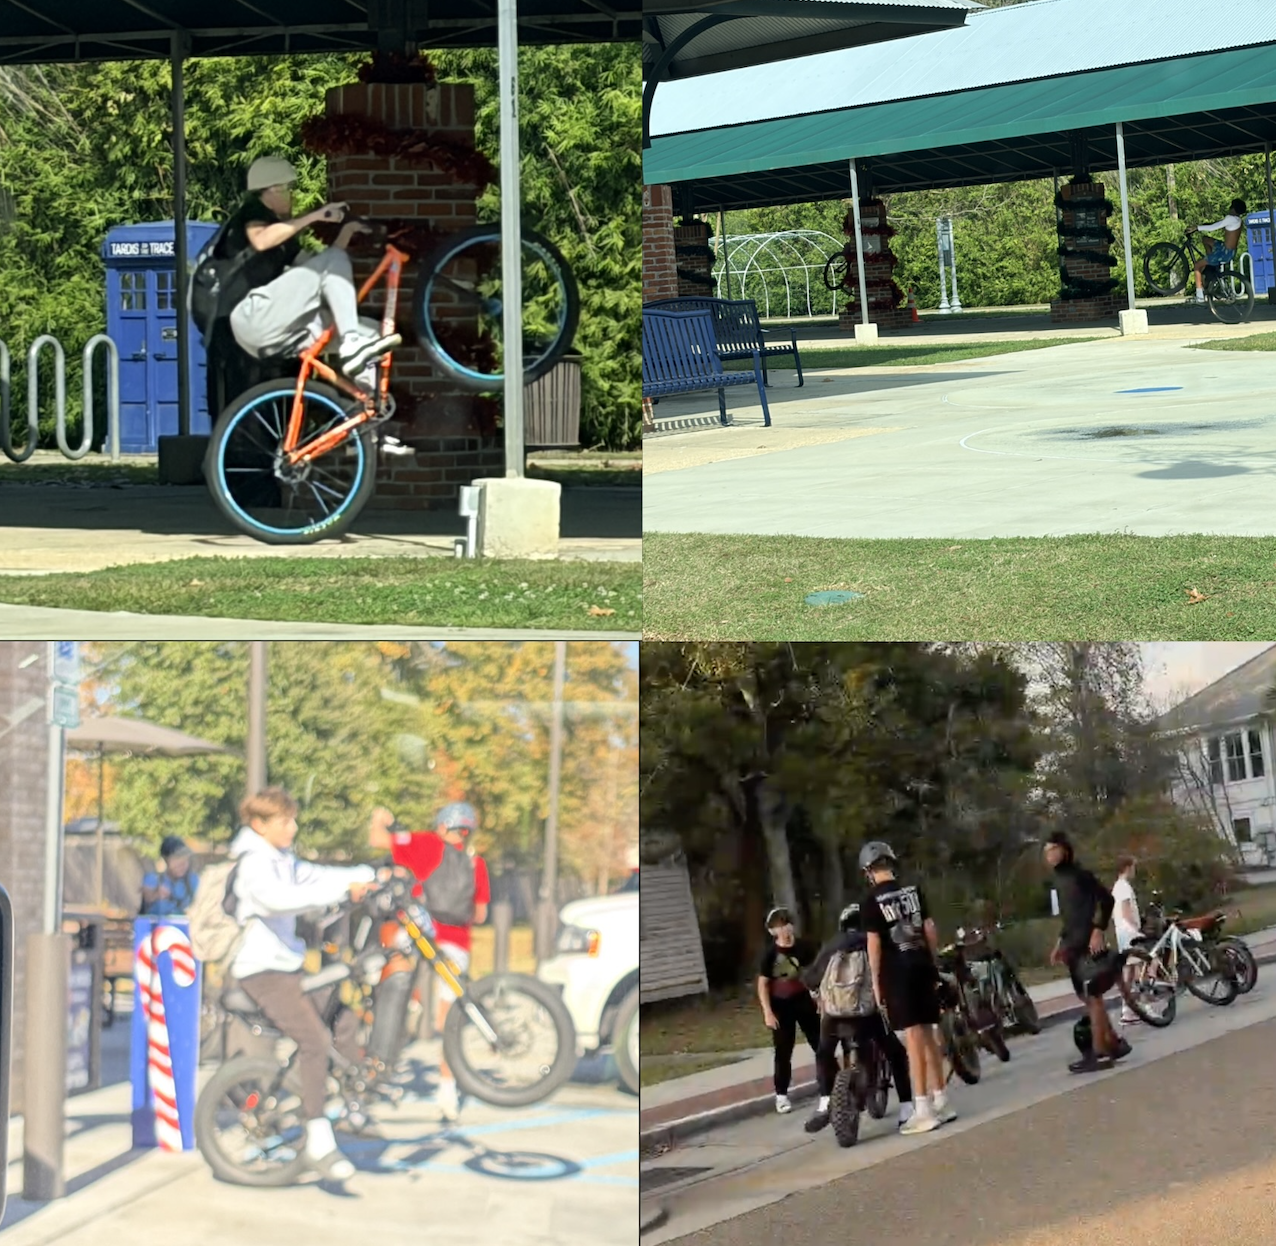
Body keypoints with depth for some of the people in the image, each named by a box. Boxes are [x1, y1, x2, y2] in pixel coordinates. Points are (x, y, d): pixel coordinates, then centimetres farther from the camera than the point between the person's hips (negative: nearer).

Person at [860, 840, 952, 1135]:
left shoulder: (873, 900, -8)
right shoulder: (913, 890, 6)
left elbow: (874, 943, -10)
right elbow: (930, 928, 7)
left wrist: (875, 980, -3)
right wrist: (934, 964, 15)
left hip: (897, 971, -5)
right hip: (922, 965, 5)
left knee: (913, 1037, -6)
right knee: (928, 1034, 13)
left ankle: (923, 1110, -6)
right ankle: (940, 1102, 18)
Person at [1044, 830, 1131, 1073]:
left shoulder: (1079, 874, -9)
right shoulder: (1060, 880, 17)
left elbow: (1107, 899, -15)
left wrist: (1098, 931, -21)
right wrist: (1060, 943, 21)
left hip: (1088, 944, -9)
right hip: (1073, 946, 9)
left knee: (1092, 997, -9)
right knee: (1087, 998, 11)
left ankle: (1100, 1053, -9)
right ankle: (1113, 1042, 20)